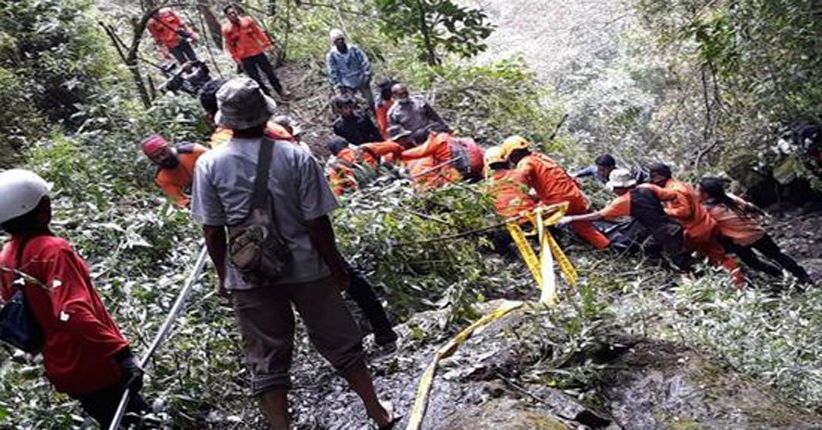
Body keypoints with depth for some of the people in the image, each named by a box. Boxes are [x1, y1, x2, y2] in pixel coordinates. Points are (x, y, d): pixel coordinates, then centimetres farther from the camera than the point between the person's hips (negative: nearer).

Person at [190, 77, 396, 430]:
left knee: (266, 361, 13)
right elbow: (317, 223, -11)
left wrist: (224, 275, 10)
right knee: (341, 344, 16)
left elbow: (212, 231, -5)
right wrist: (337, 266, 3)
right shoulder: (296, 157, -13)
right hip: (305, 268, 0)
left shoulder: (209, 165, -9)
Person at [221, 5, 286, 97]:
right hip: (245, 58, -1)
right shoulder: (226, 29, -8)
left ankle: (280, 91, 23)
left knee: (270, 72, 9)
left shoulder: (247, 20, -4)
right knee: (256, 79, 3)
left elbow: (259, 32, 5)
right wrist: (236, 59, -4)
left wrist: (266, 44, 4)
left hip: (258, 52, 2)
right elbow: (228, 45, -1)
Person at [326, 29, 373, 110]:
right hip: (347, 86, -1)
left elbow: (365, 63, -4)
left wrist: (367, 78, -8)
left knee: (371, 103, 12)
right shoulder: (331, 55, -10)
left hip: (362, 81, 1)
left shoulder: (353, 49, -9)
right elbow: (333, 73, -5)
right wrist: (339, 87, -8)